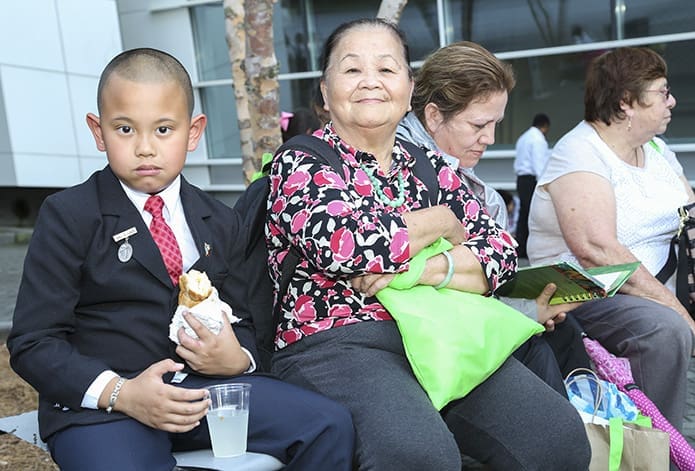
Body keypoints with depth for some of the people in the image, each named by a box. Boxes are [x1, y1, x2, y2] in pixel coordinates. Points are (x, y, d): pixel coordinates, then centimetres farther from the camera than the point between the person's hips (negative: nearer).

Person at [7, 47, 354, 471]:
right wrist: (121, 393, -20)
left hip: (206, 385, 4)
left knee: (331, 425, -10)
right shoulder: (68, 217, -3)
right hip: (98, 402, -3)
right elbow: (33, 343, -6)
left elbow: (241, 320, 17)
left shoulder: (219, 222, 11)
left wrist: (237, 359, -7)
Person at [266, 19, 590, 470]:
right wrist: (442, 223, -2)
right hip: (334, 341, -4)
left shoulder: (429, 167, 16)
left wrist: (424, 271, -12)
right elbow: (342, 245, -17)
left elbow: (501, 252, 8)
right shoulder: (300, 163, 3)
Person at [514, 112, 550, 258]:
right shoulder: (538, 139, -8)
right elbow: (539, 164, -15)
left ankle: (520, 250, 8)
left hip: (521, 179, 9)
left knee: (523, 214, 8)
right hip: (532, 179, -9)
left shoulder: (523, 138, 19)